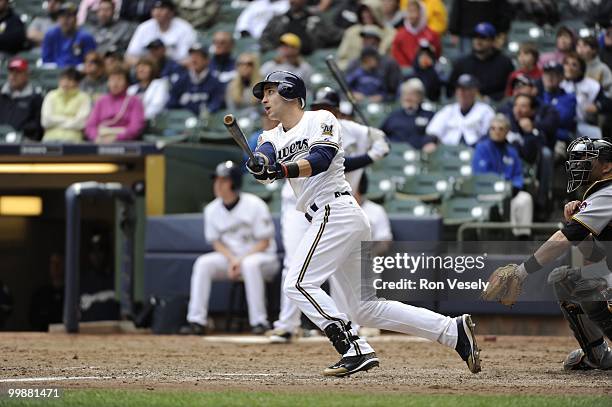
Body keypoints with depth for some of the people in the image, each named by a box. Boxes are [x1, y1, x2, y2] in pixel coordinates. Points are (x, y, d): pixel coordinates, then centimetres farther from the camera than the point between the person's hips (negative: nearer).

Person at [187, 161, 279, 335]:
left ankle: (259, 321, -34)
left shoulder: (255, 206, -14)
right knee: (203, 263, -21)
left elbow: (264, 242, -12)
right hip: (229, 256, 5)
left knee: (250, 264, -38)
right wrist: (231, 259, -14)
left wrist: (241, 260, -23)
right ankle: (196, 320, -24)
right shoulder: (212, 210, 0)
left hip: (262, 257, -5)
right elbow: (216, 242, 5)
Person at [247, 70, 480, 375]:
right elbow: (263, 158, -4)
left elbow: (320, 159, -18)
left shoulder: (321, 120, 0)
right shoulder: (273, 137, 19)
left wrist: (283, 170, -34)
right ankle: (454, 331, 8)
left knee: (298, 284, -18)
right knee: (365, 309, 7)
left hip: (336, 211, -8)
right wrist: (260, 165, -28)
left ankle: (355, 350, -22)